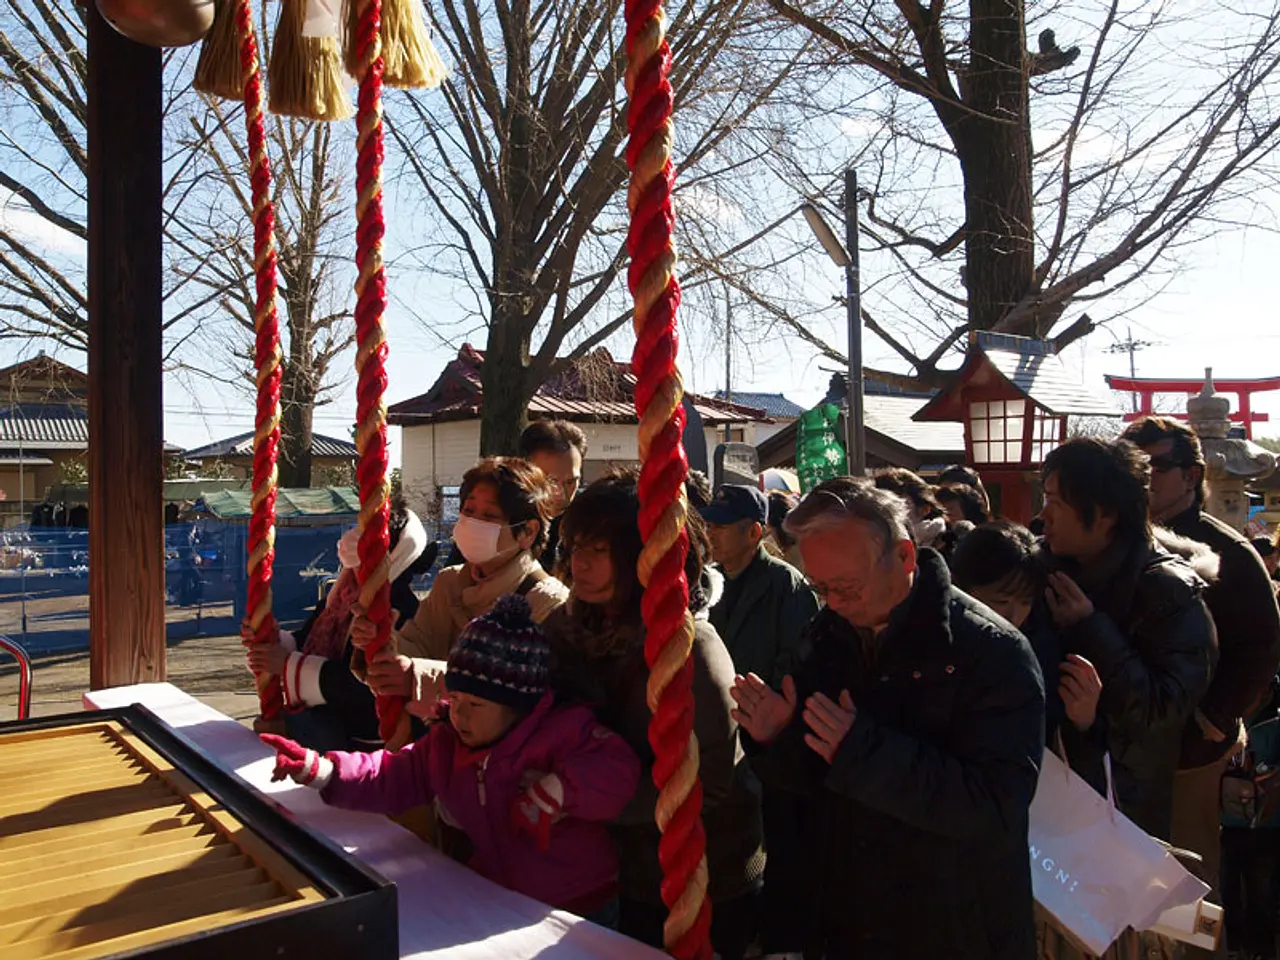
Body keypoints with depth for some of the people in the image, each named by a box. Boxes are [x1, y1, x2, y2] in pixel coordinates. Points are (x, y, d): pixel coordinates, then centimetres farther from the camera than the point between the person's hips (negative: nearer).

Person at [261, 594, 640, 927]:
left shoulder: (564, 730, -19)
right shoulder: (446, 742, 3)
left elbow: (619, 769, -29)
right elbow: (393, 777, 6)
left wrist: (559, 789, -36)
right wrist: (319, 769, -6)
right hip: (495, 902, 5)